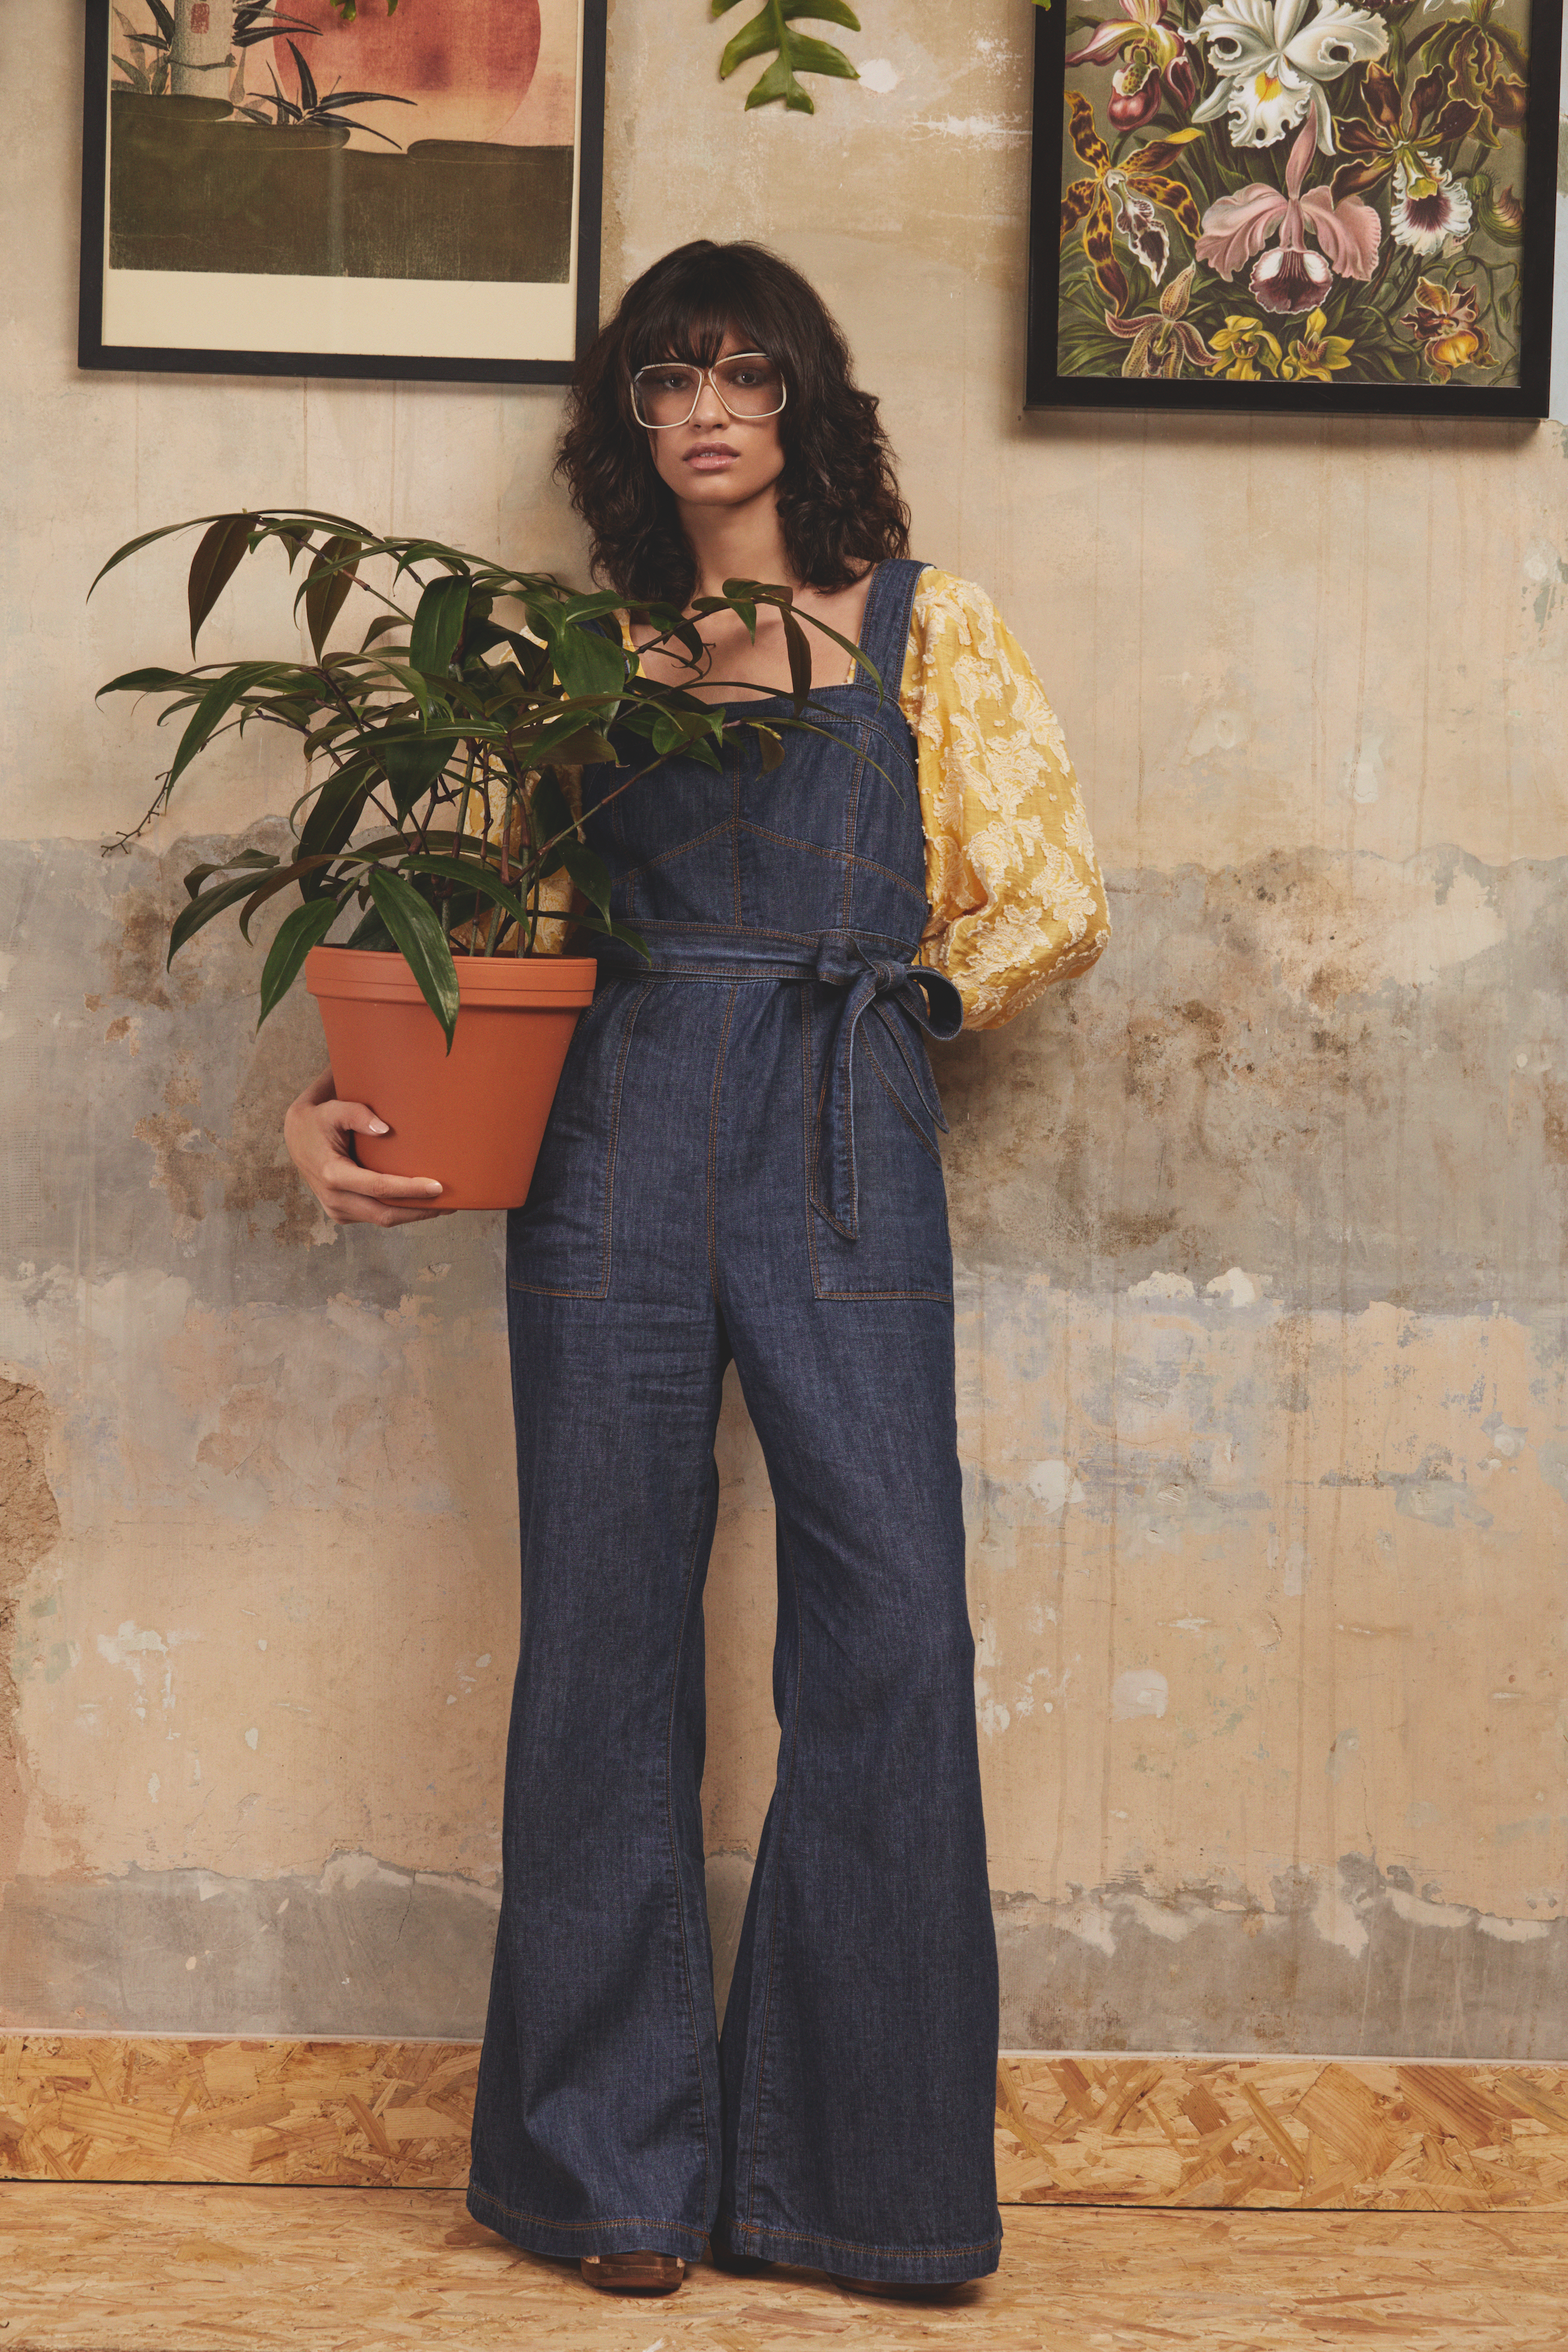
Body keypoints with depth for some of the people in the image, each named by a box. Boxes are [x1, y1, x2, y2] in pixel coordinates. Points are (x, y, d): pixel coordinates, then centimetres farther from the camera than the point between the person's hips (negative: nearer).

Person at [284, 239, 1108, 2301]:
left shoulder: (927, 626, 12)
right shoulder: (588, 652, 15)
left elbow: (1050, 908, 8)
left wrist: (856, 1008, 2)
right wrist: (341, 1104, -3)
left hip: (847, 1152, -1)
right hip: (616, 1146, 1)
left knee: (888, 1635, -6)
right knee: (607, 1639, 2)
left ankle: (858, 2164, 7)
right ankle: (618, 2160, 13)